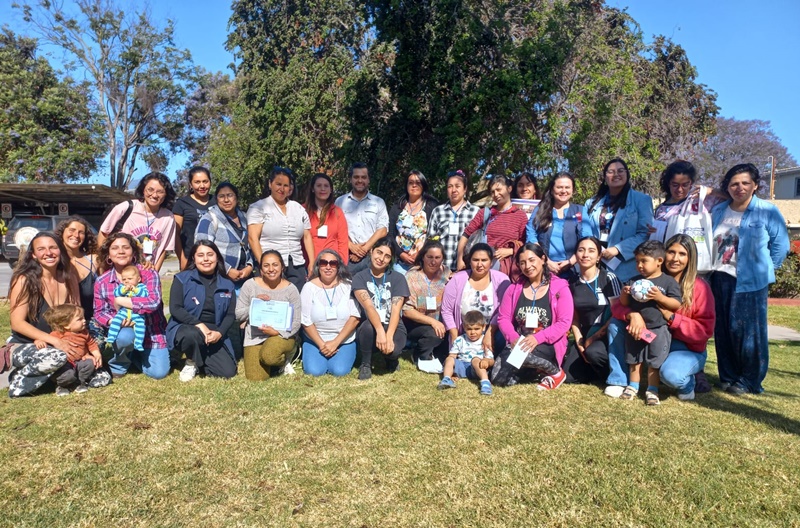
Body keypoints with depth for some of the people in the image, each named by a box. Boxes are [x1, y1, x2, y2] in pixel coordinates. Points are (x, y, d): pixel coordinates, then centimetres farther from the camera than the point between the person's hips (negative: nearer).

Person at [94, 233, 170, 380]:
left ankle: (134, 355, 23)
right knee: (125, 336, -37)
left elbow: (153, 301, -30)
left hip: (152, 331, 0)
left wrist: (120, 301, -23)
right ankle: (118, 364, 0)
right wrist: (113, 320, -24)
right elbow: (99, 312, -1)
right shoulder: (101, 282, -6)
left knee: (159, 373, -11)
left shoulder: (149, 273, -15)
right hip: (124, 329, 1)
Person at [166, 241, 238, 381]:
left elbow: (230, 315, 2)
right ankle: (191, 363, -5)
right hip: (185, 329, -3)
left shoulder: (227, 285, 5)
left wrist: (219, 333, -18)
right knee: (192, 334, -40)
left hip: (214, 334, 3)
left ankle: (198, 361, 17)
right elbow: (175, 309, -12)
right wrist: (199, 324, -24)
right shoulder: (182, 279, -3)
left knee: (228, 372, -14)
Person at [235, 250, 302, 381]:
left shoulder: (290, 289, -5)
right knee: (256, 379, -13)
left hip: (283, 336, -2)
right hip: (255, 337, 2)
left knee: (268, 356, -34)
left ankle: (285, 360, 3)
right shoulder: (250, 285, -3)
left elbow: (296, 322, -5)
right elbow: (238, 315, 0)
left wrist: (277, 332, -22)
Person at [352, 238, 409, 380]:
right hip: (370, 327, 0)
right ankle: (366, 364, -6)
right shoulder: (360, 277, -3)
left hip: (393, 327, 0)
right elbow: (368, 306, -20)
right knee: (368, 326, -36)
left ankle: (391, 359, 8)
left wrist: (389, 336, -28)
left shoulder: (398, 278, -1)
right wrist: (380, 331, -37)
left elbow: (396, 310, -12)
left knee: (393, 350, -33)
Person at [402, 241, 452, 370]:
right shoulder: (412, 276, -12)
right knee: (432, 333, -31)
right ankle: (423, 357, -1)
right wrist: (432, 321, -25)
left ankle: (436, 357, 4)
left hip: (438, 322, 4)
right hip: (414, 323, -4)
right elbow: (407, 310, -17)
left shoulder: (446, 274, 0)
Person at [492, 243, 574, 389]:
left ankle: (555, 372, -5)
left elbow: (564, 323, -12)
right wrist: (513, 337, -18)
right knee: (498, 378, -15)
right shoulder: (514, 288, 7)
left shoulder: (560, 287, -5)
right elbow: (503, 318, 3)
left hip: (548, 345, -4)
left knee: (526, 355, -38)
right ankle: (535, 370, 11)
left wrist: (537, 338, -26)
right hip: (518, 343, 4)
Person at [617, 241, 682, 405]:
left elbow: (676, 305, -11)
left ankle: (652, 390, 15)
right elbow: (624, 303, 7)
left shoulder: (668, 282, -7)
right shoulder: (634, 281, 4)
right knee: (634, 360, 15)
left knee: (654, 363, 5)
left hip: (658, 330, -4)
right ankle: (633, 386, 28)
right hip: (635, 328, 4)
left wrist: (660, 297, -24)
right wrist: (624, 294, -14)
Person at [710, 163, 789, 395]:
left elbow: (781, 245, 0)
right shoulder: (718, 211, 8)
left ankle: (750, 382, 12)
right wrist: (714, 269, 11)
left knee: (749, 332, -1)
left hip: (750, 281, -5)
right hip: (720, 278, 5)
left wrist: (764, 268, 2)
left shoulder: (767, 211, -5)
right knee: (723, 331, 8)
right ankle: (728, 377, 20)